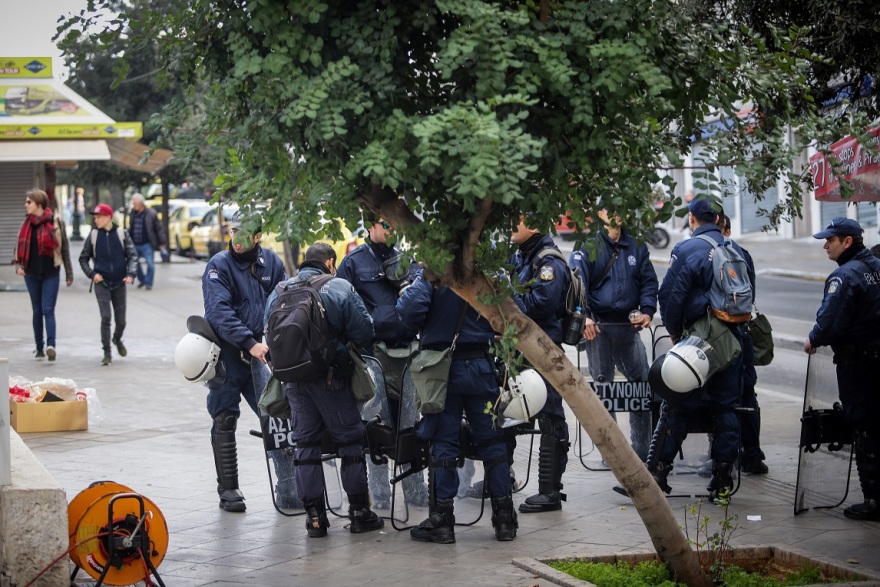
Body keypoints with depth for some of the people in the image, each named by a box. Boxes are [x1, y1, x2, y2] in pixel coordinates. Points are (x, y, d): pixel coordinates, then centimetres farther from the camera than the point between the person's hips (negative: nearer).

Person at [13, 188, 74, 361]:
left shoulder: (56, 222, -4)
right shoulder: (27, 223, 7)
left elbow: (64, 248, 0)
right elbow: (20, 246, 13)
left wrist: (69, 274, 1)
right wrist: (18, 265, -4)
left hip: (51, 273, -4)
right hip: (32, 274, 4)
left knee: (48, 310, -13)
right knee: (37, 311, 9)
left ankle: (50, 345, -22)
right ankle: (39, 347, 15)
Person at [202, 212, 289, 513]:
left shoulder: (270, 262, 4)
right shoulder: (219, 265, -10)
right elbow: (220, 311, -21)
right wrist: (250, 343, -30)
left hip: (256, 351, 3)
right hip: (225, 354, -3)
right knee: (225, 421, 3)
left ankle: (286, 484, 7)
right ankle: (228, 490, 12)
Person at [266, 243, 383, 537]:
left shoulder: (279, 292, 6)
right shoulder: (341, 289, -7)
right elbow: (364, 333, -9)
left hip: (293, 378, 4)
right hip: (331, 377, -4)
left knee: (306, 443, 11)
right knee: (350, 440, 8)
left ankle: (314, 515, 9)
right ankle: (359, 512, 11)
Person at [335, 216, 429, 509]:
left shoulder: (405, 259, 14)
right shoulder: (354, 262, 1)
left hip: (406, 352, 4)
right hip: (375, 351, -4)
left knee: (409, 424, 10)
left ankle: (417, 493, 16)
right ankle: (380, 499, 6)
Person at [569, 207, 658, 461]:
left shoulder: (636, 247, 13)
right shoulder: (588, 247, 1)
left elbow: (649, 281, 13)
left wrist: (647, 311, -4)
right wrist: (583, 316, -23)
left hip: (629, 326, 3)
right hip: (598, 326, -3)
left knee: (641, 384, 2)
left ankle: (642, 450, 9)